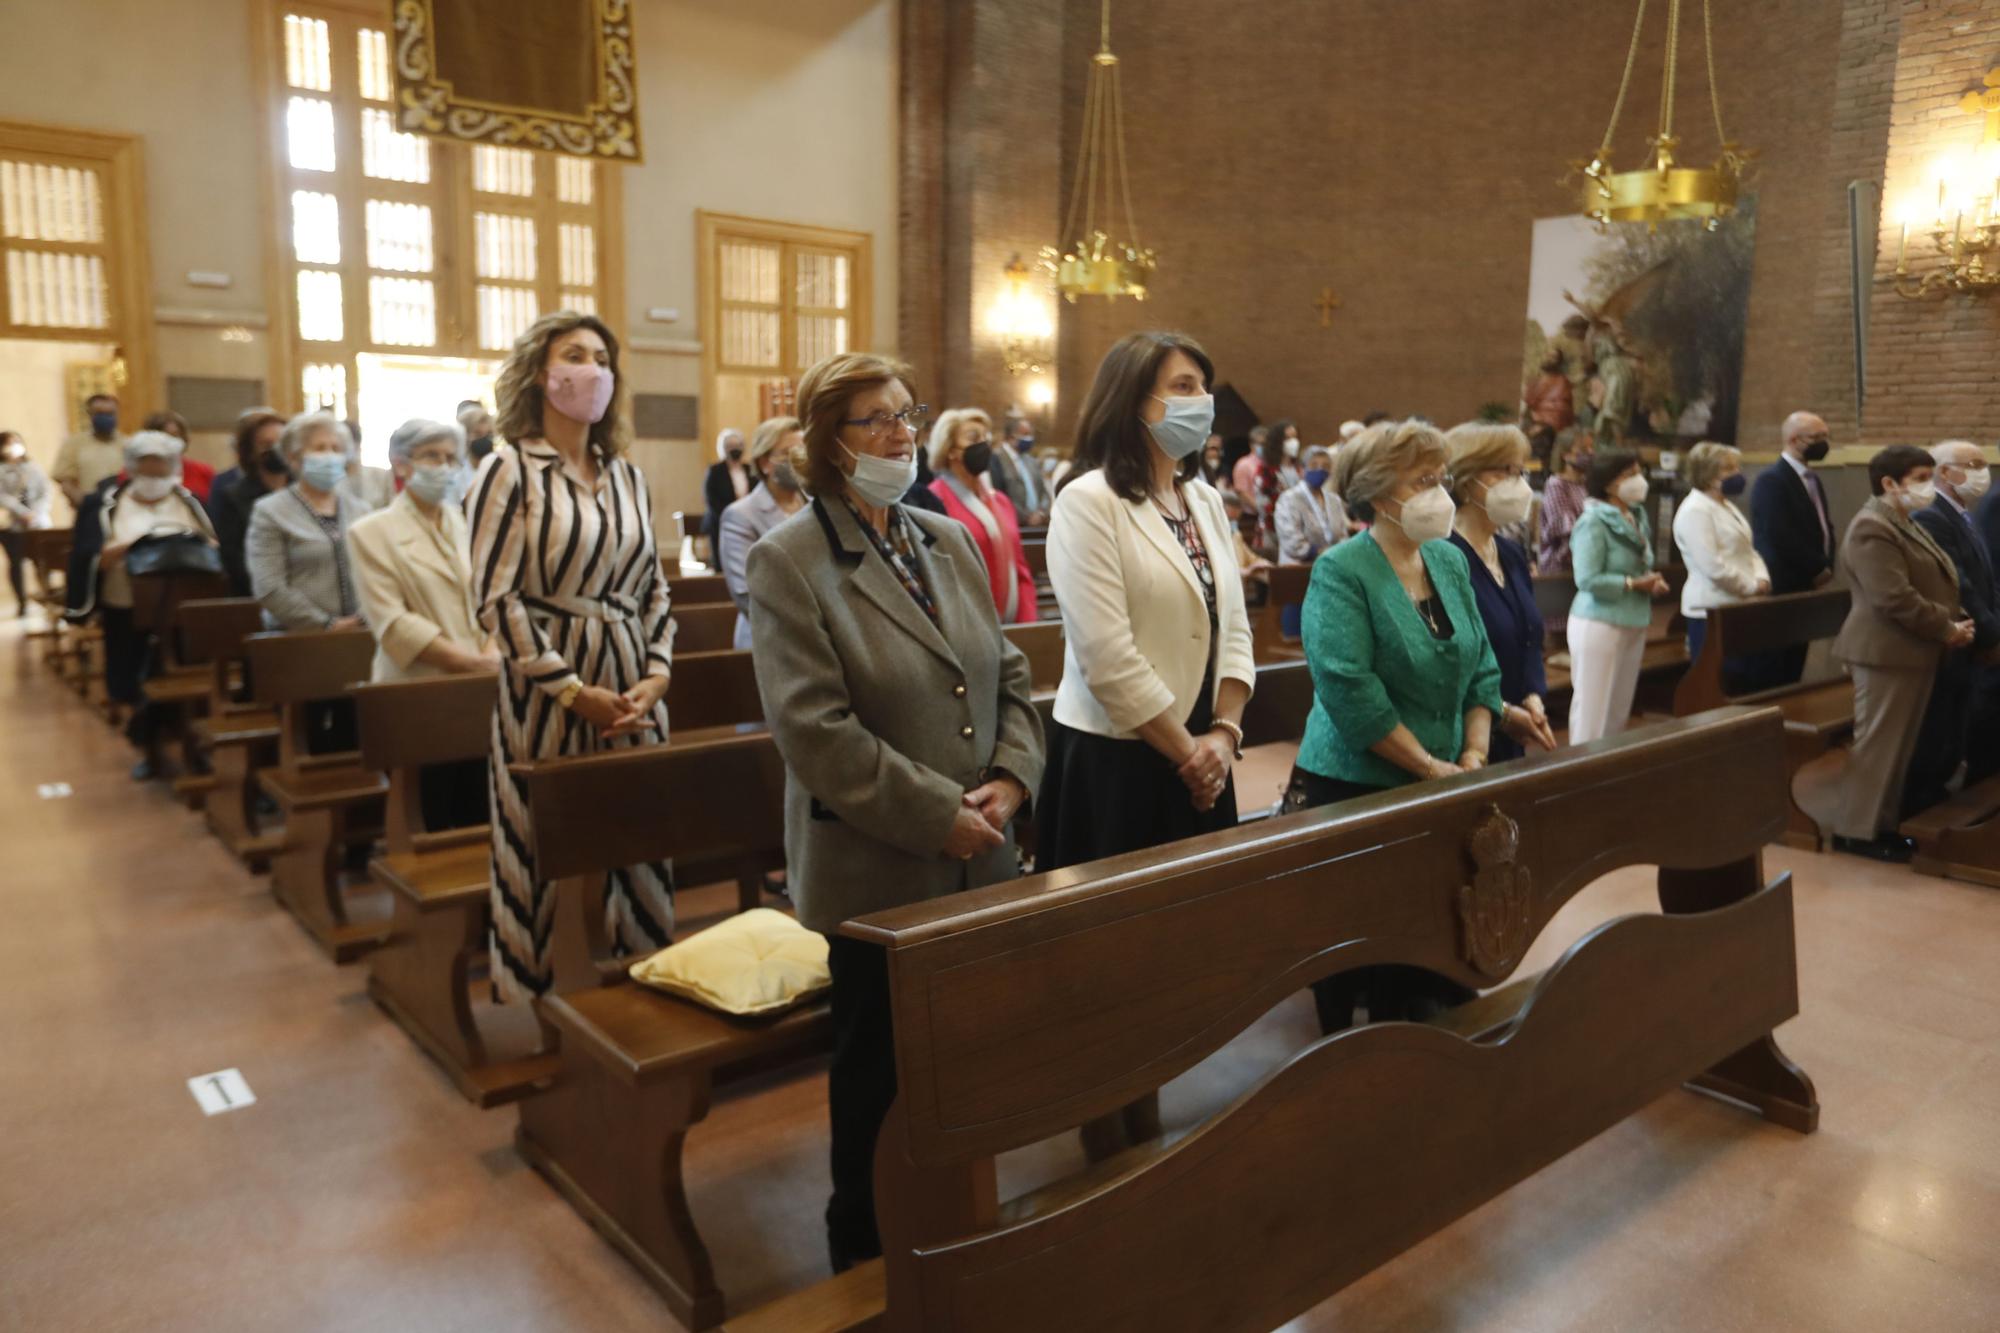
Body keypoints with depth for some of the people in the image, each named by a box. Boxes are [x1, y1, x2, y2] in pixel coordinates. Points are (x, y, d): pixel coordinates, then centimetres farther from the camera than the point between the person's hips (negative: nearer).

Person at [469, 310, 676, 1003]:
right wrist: (575, 692, -14)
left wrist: (655, 675, -3)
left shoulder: (628, 476, 12)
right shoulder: (509, 470, -3)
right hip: (549, 692, -5)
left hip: (632, 690, 5)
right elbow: (496, 598, -10)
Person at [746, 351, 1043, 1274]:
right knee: (880, 1068, 11)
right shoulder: (787, 560, -11)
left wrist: (1010, 778, -6)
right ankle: (864, 1246, 34)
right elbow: (816, 729, -18)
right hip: (877, 870, -6)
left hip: (979, 858, 6)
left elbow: (1009, 676, 12)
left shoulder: (950, 541, 10)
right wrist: (940, 815, -18)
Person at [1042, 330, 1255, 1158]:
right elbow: (1106, 654, -20)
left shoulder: (1204, 499, 11)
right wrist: (1185, 749, -13)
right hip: (1115, 764, -7)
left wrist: (1223, 733, -4)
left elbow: (1233, 627, 10)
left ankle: (1149, 1126, 33)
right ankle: (1107, 1139, 23)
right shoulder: (1089, 501, -13)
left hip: (1199, 761, 7)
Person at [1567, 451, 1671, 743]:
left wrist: (1652, 580, 0)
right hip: (1599, 623, -8)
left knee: (1620, 709, 14)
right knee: (1593, 709, -3)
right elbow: (1588, 579, -22)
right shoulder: (1593, 522, -15)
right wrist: (1634, 584, -17)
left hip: (1633, 623, 8)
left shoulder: (1637, 516, 10)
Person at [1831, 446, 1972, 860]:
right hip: (1888, 652, -10)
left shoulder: (1904, 524, 16)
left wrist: (1957, 621, 2)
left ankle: (1883, 822, 22)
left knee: (1899, 744, 14)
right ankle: (1856, 830, 4)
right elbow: (1895, 598, -25)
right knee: (1877, 744, -4)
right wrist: (1948, 629, -14)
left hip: (1912, 651, 10)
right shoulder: (1872, 528, -18)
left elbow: (1934, 584, 19)